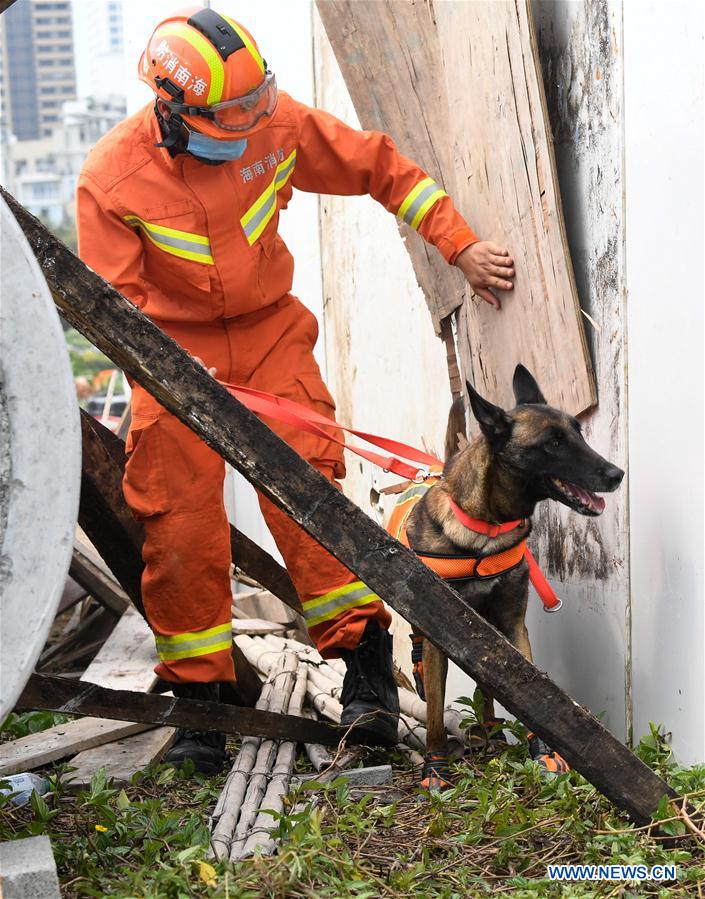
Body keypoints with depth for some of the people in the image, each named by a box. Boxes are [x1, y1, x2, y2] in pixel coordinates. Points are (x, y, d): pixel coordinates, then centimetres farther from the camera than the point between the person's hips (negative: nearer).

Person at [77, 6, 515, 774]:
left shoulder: (276, 124, -12)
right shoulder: (112, 177, -17)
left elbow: (379, 167, -2)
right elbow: (114, 302, -14)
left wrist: (460, 247, -4)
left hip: (270, 329, 1)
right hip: (174, 348, -1)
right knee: (179, 523, -3)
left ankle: (365, 661, -7)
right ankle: (197, 696, 10)